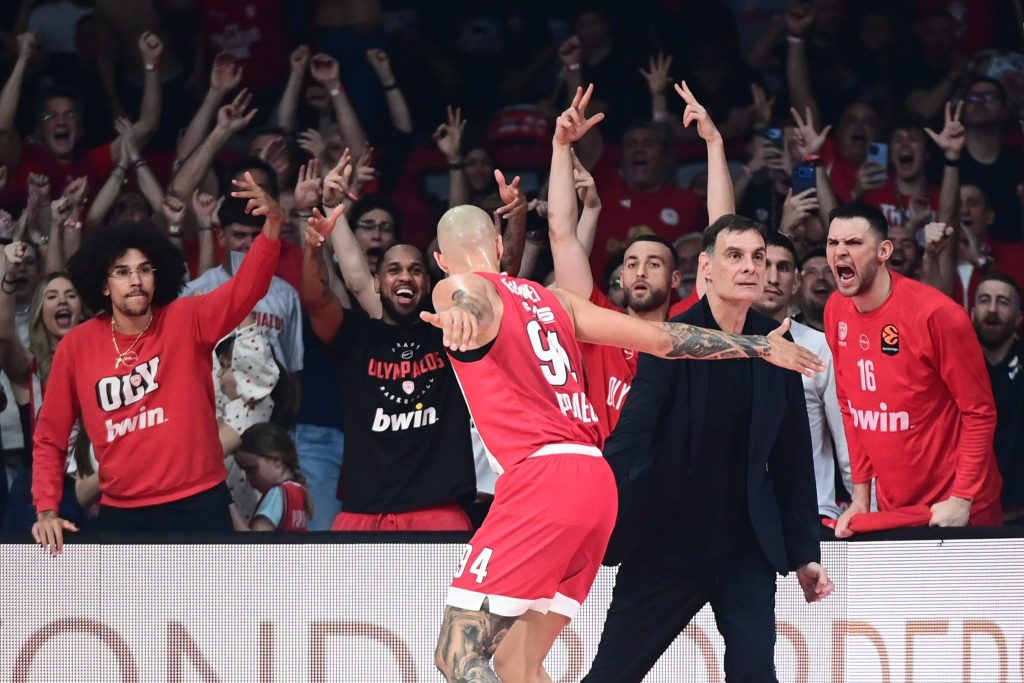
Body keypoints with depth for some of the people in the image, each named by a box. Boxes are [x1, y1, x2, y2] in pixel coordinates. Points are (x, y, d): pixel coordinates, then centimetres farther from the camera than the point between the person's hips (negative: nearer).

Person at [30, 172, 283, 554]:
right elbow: (50, 438, 9)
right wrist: (47, 511, -4)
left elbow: (247, 289, -18)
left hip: (198, 506, -1)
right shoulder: (77, 346, 1)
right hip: (122, 514, 1)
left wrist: (272, 225, -36)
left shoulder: (187, 322, -2)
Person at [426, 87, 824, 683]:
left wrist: (460, 314, -47)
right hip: (595, 480, 8)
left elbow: (472, 298, -23)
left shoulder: (459, 290, 4)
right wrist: (761, 349, 31)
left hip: (541, 477, -8)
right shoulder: (551, 300, 24)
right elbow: (662, 339, 22)